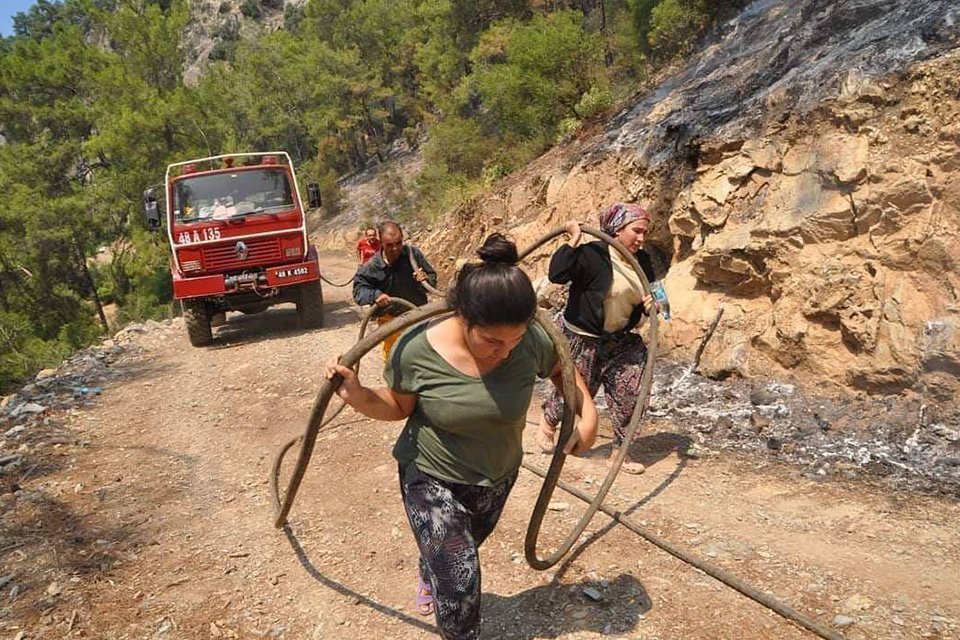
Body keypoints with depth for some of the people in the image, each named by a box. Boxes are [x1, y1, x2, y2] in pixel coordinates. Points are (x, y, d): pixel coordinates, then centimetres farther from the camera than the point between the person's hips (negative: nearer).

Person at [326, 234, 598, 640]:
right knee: (459, 578, -12)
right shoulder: (416, 350, -30)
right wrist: (359, 396, -30)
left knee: (462, 549, 29)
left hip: (498, 476, 4)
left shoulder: (532, 341, -24)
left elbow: (562, 370, -1)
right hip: (431, 477, -4)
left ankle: (429, 576, 66)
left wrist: (588, 415, -14)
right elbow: (400, 407, -11)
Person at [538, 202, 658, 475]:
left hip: (620, 340, 6)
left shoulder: (642, 261, 2)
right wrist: (573, 240, -33)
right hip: (582, 339, -6)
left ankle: (620, 449, 16)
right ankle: (549, 421, 41)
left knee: (630, 393, -1)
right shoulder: (593, 254, -20)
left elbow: (648, 297, 14)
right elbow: (556, 274, -32)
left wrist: (651, 305, -10)